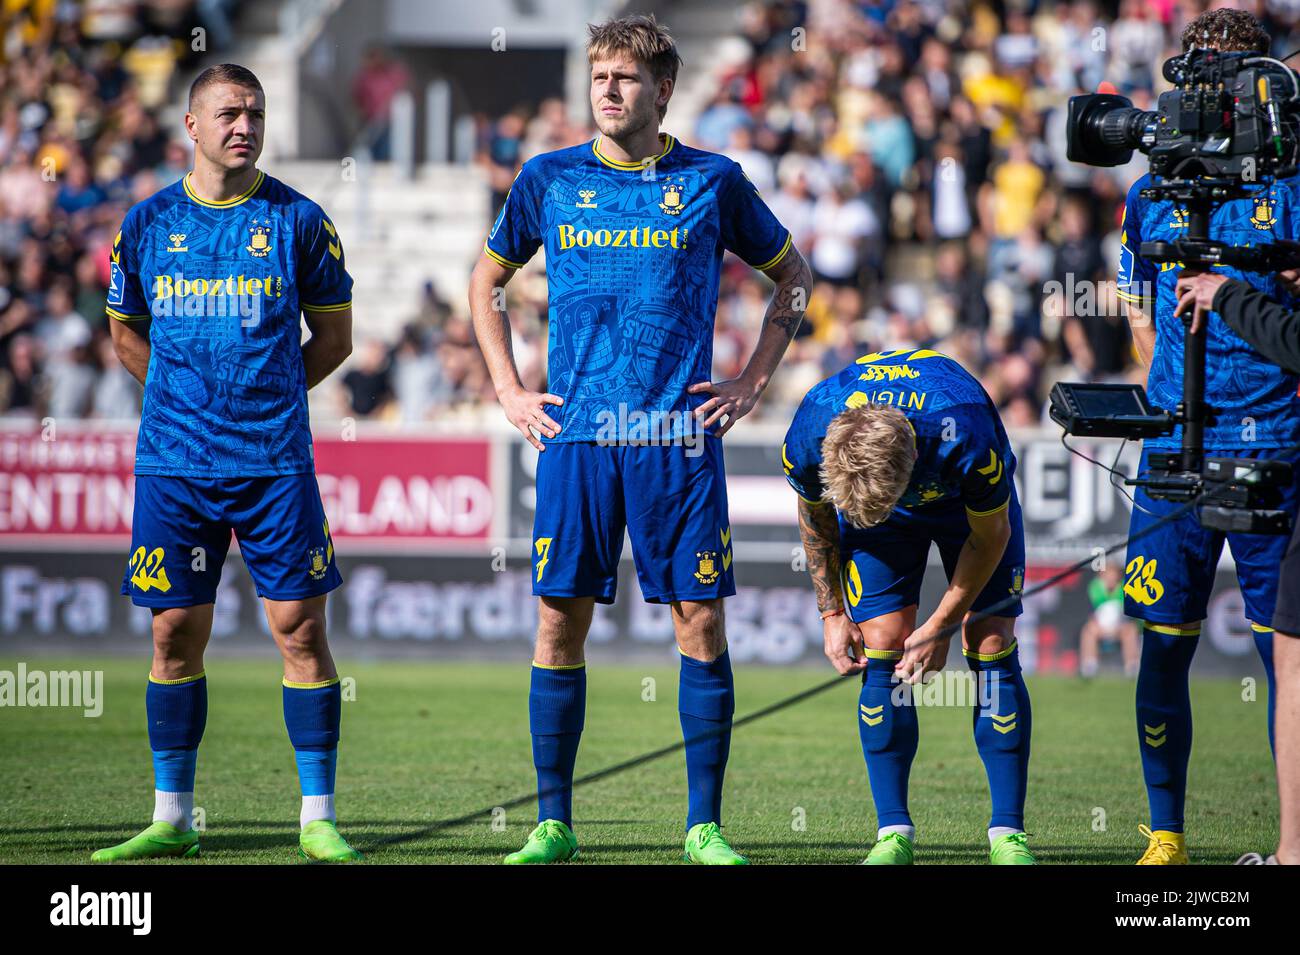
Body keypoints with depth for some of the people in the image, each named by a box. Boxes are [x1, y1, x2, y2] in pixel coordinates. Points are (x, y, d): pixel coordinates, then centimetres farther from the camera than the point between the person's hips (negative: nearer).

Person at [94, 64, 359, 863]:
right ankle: (172, 819, 13)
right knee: (176, 633, 4)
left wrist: (265, 396, 3)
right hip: (173, 462, 2)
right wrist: (193, 394, 9)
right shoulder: (148, 224, 6)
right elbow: (127, 332, 18)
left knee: (299, 627, -4)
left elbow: (334, 336, 9)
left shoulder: (297, 220, 2)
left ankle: (319, 819, 2)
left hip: (275, 462, -2)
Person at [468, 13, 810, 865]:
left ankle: (705, 826, 5)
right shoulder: (550, 179, 6)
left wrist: (752, 383, 7)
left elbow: (792, 275, 15)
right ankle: (553, 824, 8)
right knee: (561, 622, -1)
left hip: (681, 434, -1)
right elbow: (487, 279, 20)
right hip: (575, 434, 1)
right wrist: (509, 391, 10)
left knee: (701, 619, -2)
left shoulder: (712, 182, 3)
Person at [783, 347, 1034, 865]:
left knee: (992, 646, -12)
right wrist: (832, 613, -6)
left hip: (971, 501, -2)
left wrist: (943, 625, -16)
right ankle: (893, 832, -5)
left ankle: (1008, 835, -9)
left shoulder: (966, 435, -43)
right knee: (882, 648, -12)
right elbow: (815, 517, -9)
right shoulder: (808, 439, -35)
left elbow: (990, 535, -21)